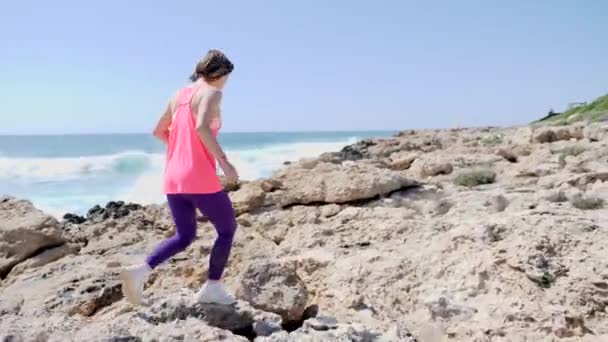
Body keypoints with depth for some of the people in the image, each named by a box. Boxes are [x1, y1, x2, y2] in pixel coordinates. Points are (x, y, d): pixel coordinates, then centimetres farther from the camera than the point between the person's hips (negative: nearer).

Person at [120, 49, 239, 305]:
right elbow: (202, 126, -27)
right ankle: (212, 288, 16)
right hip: (200, 179, -8)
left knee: (184, 237, 19)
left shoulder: (179, 95, 15)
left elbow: (158, 132, 21)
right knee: (227, 229, 13)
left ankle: (140, 270, 1)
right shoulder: (212, 93, -8)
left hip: (174, 178, 8)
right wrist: (224, 161, -24)